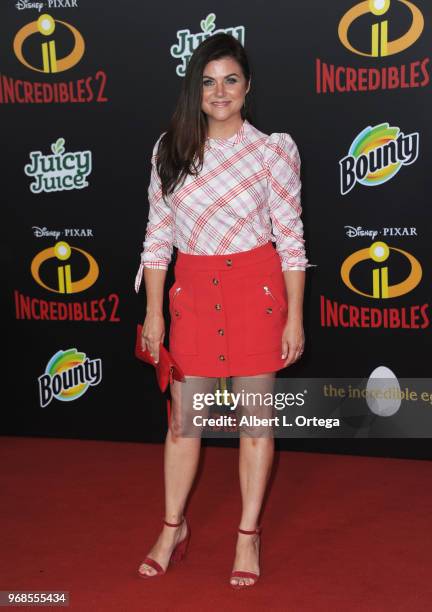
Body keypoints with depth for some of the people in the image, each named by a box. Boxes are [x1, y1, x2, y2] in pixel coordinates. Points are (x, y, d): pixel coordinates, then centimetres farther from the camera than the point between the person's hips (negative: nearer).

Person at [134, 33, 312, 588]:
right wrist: (154, 311, 4)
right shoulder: (170, 150, 5)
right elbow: (158, 233, 7)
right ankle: (173, 527, 26)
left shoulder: (272, 149, -2)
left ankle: (248, 535, 20)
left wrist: (294, 317, -5)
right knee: (182, 414, 8)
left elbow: (290, 236, -1)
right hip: (192, 291, 2)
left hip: (255, 288, -2)